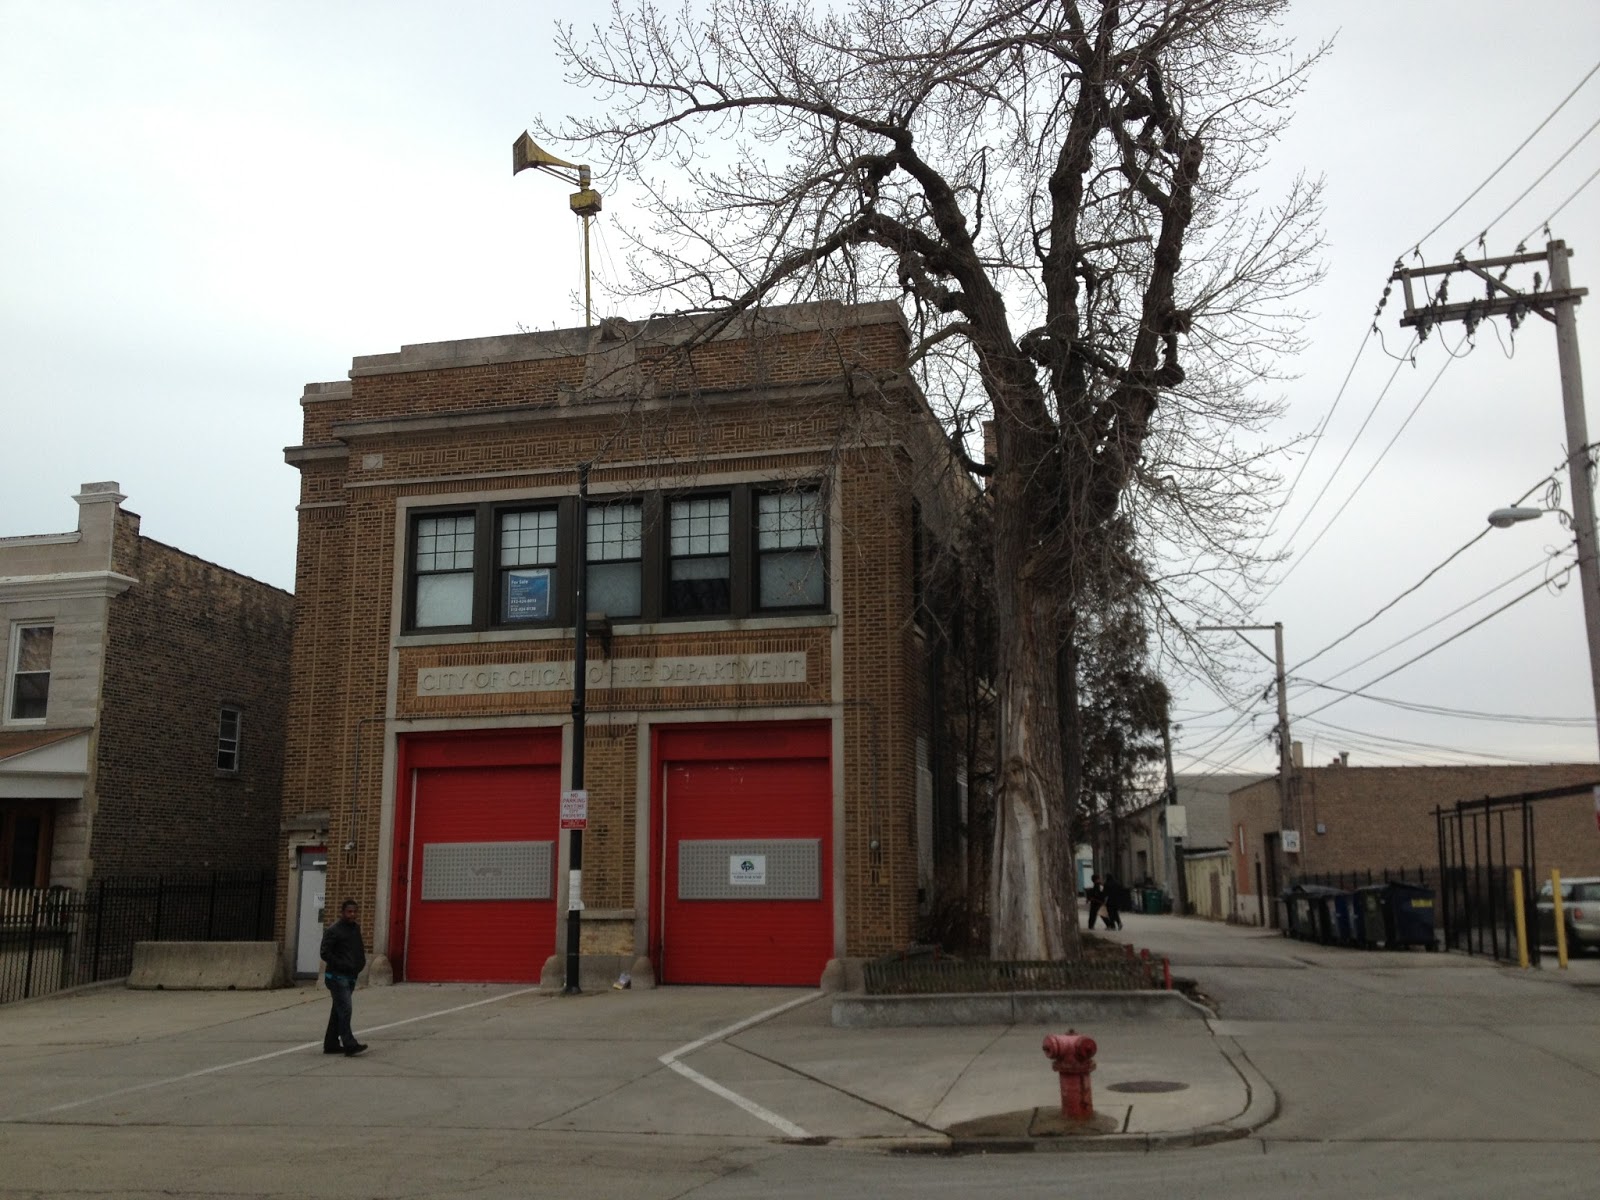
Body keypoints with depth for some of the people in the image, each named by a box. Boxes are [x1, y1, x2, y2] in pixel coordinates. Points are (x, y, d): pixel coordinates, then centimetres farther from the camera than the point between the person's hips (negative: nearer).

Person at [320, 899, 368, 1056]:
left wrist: (360, 964, 6)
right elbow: (325, 953, -14)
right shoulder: (333, 930, -9)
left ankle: (331, 1044, 19)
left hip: (350, 976, 8)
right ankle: (349, 1045, -17)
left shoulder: (356, 929, 15)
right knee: (345, 1009, -15)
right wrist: (342, 965, -17)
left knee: (338, 1011, 13)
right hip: (337, 976, -8)